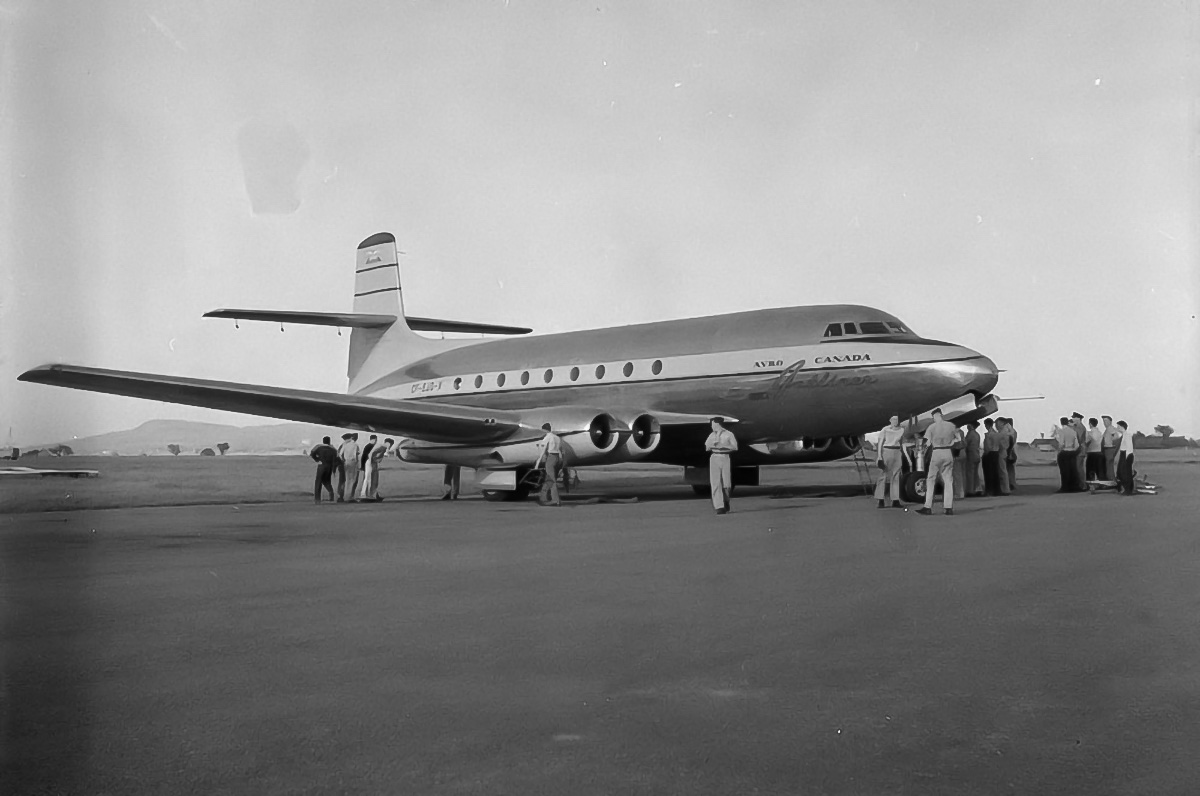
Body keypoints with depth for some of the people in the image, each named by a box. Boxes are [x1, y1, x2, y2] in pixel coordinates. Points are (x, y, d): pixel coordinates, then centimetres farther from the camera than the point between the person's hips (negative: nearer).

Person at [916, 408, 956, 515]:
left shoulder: (932, 427, -4)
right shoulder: (951, 425, 5)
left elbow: (928, 443, -7)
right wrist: (949, 444, 12)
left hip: (937, 453, -3)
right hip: (948, 453, 3)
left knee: (931, 481, 4)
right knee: (948, 481, 7)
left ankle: (928, 507, 0)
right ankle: (949, 508, 4)